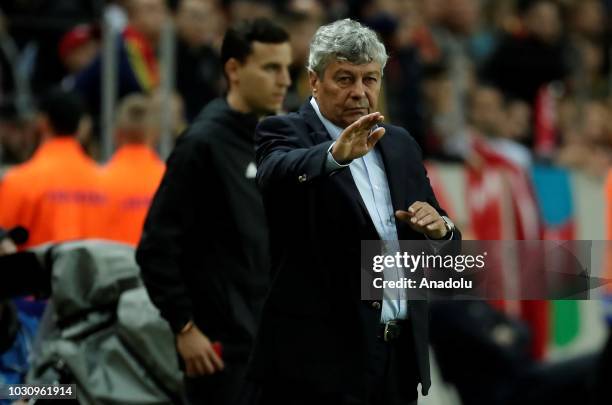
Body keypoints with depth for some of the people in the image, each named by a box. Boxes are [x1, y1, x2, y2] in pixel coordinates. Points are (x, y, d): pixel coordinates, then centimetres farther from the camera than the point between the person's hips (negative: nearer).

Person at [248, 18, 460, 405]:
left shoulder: (399, 144, 15)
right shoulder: (285, 133, -3)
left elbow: (442, 251, 18)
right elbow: (278, 174, -27)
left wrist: (439, 228, -6)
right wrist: (336, 154, -46)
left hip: (399, 358, 6)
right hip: (318, 360, -6)